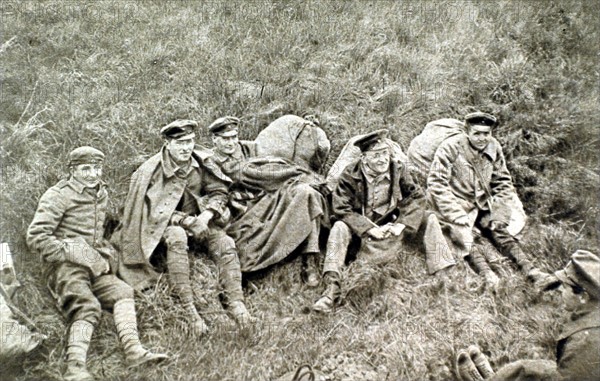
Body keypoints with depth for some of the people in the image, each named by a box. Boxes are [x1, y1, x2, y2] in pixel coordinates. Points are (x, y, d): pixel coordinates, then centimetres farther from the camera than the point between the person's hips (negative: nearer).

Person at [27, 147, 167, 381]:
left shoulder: (102, 194, 17)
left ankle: (133, 349, -24)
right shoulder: (58, 195, -5)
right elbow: (36, 237, -11)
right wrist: (76, 254, -17)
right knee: (86, 305, -27)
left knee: (121, 291, -14)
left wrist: (105, 251, 13)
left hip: (93, 265, 7)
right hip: (64, 265, -7)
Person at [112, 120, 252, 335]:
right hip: (164, 225, -4)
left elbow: (218, 192, 3)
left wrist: (206, 216, -16)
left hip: (198, 219, 4)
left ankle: (235, 302, -22)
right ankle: (188, 308, -39)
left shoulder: (202, 161, -3)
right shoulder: (152, 170, -14)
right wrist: (186, 221, -23)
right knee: (177, 238, -38)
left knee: (225, 244, -22)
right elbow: (154, 210, -13)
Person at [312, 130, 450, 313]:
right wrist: (372, 230, -27)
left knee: (429, 218, -14)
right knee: (339, 227, -32)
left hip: (392, 224, 3)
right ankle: (331, 287, -37)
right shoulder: (350, 175, -17)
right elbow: (341, 209, -22)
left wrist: (401, 224, -23)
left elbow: (417, 197, -9)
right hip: (362, 227, -2)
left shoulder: (398, 170, -9)